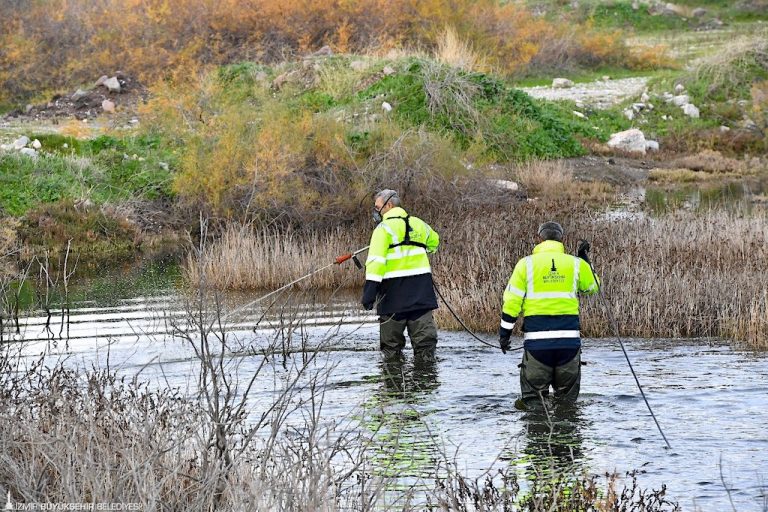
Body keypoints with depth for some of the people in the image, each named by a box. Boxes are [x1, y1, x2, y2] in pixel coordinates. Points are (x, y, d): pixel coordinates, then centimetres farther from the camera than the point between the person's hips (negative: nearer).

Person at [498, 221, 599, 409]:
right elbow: (592, 286, 24)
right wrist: (585, 258, 30)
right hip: (569, 337, 2)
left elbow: (512, 300, -1)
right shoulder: (576, 263, 6)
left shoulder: (527, 263, 1)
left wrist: (504, 332, 6)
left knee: (533, 395, 6)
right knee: (567, 395, 14)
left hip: (536, 337, -2)